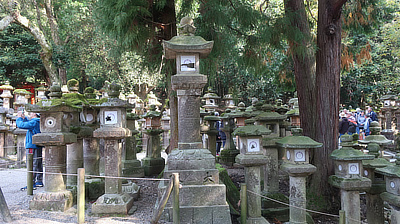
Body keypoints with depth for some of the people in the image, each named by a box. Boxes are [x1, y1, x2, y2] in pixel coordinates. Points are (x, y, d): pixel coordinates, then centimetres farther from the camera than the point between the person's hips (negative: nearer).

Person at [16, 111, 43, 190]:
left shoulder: (34, 122, -15)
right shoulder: (39, 122, 15)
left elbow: (21, 125, -16)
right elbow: (29, 124, 32)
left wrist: (19, 118, 0)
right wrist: (24, 117, 24)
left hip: (32, 146, -10)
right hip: (39, 147, 10)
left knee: (32, 165, -9)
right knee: (39, 165, 13)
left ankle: (31, 184, -9)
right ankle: (39, 181, 21)